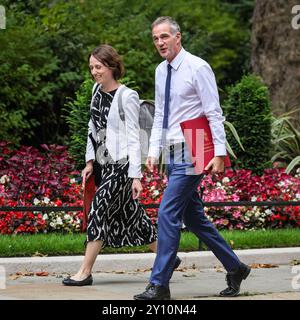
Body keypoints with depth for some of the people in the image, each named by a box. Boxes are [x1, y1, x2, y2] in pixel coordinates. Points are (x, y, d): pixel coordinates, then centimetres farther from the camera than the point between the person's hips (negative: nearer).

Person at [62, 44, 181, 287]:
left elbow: (133, 138, -13)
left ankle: (85, 272, -6)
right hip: (102, 164, 8)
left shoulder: (127, 97, -12)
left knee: (98, 210, -11)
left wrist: (136, 176, -15)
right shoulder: (97, 89, 9)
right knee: (130, 213, 12)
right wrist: (90, 161, 12)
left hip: (120, 165, -8)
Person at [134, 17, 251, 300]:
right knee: (193, 218, 13)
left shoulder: (198, 68, -10)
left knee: (167, 214, -13)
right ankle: (235, 268, 27)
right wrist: (153, 152, 7)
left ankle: (159, 285, -8)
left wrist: (219, 154, -17)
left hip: (192, 154, -8)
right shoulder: (161, 72, 12)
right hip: (173, 155, 8)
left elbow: (214, 114, -12)